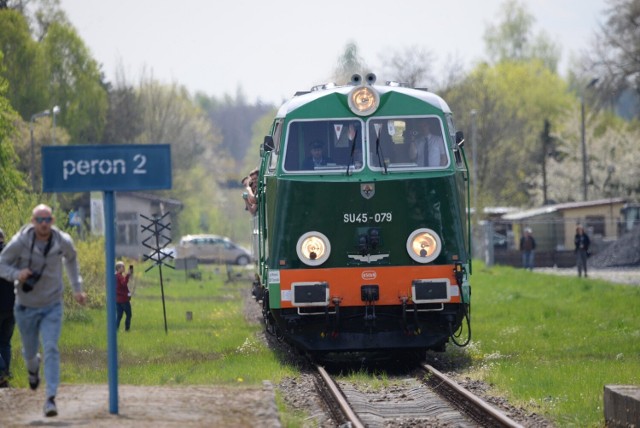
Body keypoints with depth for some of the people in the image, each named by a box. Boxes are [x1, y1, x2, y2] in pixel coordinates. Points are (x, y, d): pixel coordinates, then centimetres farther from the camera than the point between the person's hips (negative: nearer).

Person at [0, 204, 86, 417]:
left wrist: (77, 288, 14)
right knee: (29, 351, 15)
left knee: (51, 349, -16)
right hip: (26, 306, 0)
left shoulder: (63, 242, -10)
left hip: (52, 306, 0)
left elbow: (71, 258, 13)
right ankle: (33, 368, 53)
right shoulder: (20, 242, -18)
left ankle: (51, 398, -18)